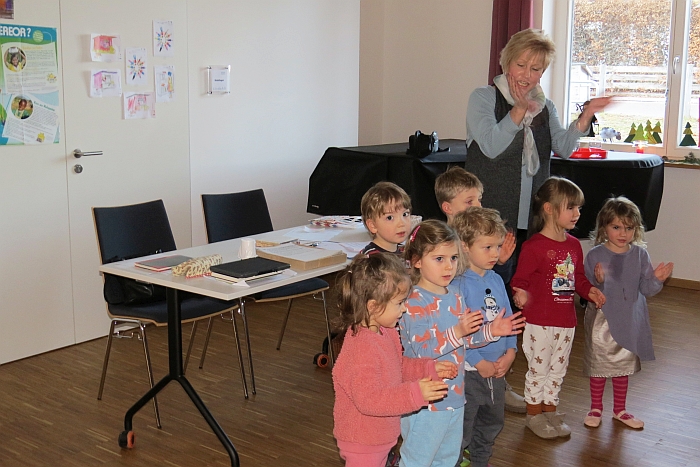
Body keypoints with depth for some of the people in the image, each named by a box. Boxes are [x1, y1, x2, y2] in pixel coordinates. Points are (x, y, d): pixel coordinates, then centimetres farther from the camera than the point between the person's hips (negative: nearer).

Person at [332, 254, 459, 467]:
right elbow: (367, 400, -34)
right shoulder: (362, 348, -33)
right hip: (363, 442, -9)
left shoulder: (386, 332, -2)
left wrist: (429, 368, 2)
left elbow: (399, 366, 15)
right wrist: (414, 394, -37)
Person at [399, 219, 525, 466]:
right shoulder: (415, 304, -22)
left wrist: (490, 331, -2)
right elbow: (422, 349, -28)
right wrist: (457, 332, -39)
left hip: (454, 396, 8)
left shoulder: (455, 298, 6)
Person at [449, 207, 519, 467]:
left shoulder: (496, 281, 4)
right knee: (461, 430, 3)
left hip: (497, 368, 8)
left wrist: (510, 352, -3)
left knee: (492, 423, 23)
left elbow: (508, 319, 9)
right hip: (468, 370, -7)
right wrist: (479, 362, -18)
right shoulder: (458, 284, -19)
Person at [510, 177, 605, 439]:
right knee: (538, 368, 7)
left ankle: (550, 409, 34)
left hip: (566, 321, 7)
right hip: (539, 321, -7)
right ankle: (533, 414, 23)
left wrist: (590, 292, 0)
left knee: (558, 368, 18)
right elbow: (520, 279, -16)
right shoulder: (534, 246, -16)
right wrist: (520, 294, -36)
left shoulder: (573, 245, 7)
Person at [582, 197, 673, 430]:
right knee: (599, 365, 9)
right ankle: (595, 409, 28)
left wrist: (657, 279, -19)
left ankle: (619, 410, 34)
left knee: (624, 366, 17)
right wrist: (598, 282, -32)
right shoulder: (595, 255, -13)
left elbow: (646, 289, 0)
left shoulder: (640, 254, -3)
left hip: (630, 320, 3)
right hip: (602, 320, -3)